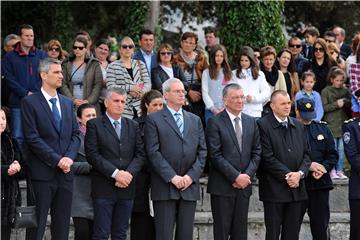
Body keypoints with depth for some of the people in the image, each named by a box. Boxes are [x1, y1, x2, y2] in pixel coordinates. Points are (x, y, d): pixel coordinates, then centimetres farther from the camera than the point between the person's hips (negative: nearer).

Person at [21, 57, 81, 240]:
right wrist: (57, 160, -14)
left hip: (65, 172, 5)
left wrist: (69, 158, -6)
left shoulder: (67, 103, 15)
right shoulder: (30, 102, -4)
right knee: (37, 224, -3)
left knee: (62, 224, 8)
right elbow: (32, 138, -11)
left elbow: (75, 134, 12)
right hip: (43, 173, -5)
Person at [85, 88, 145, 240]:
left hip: (126, 187, 4)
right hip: (104, 188, -4)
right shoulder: (94, 125, 1)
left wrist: (129, 173, -10)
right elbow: (92, 154, -9)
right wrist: (116, 173, -15)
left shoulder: (133, 126, 15)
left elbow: (140, 154, 8)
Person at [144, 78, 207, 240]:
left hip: (189, 186, 4)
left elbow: (202, 152, 10)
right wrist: (172, 177, -14)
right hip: (164, 187, -4)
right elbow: (153, 153, -7)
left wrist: (191, 176, -5)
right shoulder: (154, 119, 2)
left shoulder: (195, 120, 16)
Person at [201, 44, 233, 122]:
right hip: (211, 111, -1)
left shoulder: (228, 73, 12)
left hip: (226, 110, 2)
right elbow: (205, 93, 0)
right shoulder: (206, 72, 5)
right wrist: (213, 109, -9)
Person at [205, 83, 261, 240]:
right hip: (222, 186, -5)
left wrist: (247, 176, -5)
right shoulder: (215, 122, -5)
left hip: (244, 185, 5)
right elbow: (215, 155, -11)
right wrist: (236, 177, -14)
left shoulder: (251, 122, 12)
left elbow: (256, 153, 10)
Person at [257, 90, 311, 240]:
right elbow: (267, 157, -13)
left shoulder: (298, 126, 14)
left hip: (296, 188, 5)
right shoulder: (263, 125, -7)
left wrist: (300, 173, -7)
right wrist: (287, 175, -14)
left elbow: (306, 154, 11)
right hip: (274, 188, -5)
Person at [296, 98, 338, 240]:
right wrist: (307, 166, -17)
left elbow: (333, 154, 9)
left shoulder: (323, 129, 11)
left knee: (321, 225, 6)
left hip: (320, 184, 3)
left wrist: (324, 168, -9)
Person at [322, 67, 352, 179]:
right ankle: (332, 171, 7)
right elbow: (324, 108, -6)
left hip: (343, 123, 4)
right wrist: (336, 104, -15)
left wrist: (345, 102, -9)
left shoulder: (345, 90, 9)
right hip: (331, 124, -4)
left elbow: (351, 104, 12)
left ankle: (340, 170, 13)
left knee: (342, 149, 6)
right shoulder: (326, 92, -2)